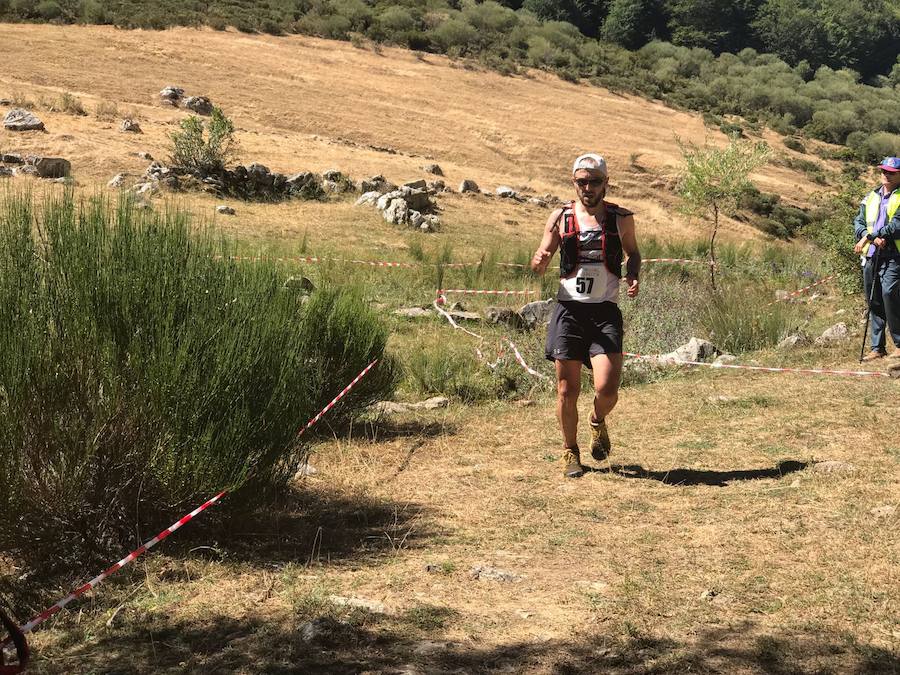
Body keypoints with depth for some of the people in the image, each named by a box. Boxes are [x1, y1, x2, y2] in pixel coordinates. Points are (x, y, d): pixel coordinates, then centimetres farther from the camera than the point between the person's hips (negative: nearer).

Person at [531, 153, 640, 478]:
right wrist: (540, 259, -15)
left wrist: (632, 277, 0)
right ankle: (570, 452, 22)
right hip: (569, 310, 1)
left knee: (606, 388, -14)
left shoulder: (621, 219, 4)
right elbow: (539, 265, 9)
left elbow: (633, 253, 21)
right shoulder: (561, 217, 4)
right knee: (567, 390, 2)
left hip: (605, 312, 0)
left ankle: (598, 422, 21)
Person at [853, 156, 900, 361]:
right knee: (874, 302, 6)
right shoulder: (870, 198, 18)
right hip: (870, 257, 6)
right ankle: (878, 348, 13)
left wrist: (869, 236, -14)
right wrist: (872, 237, -10)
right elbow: (858, 223, 10)